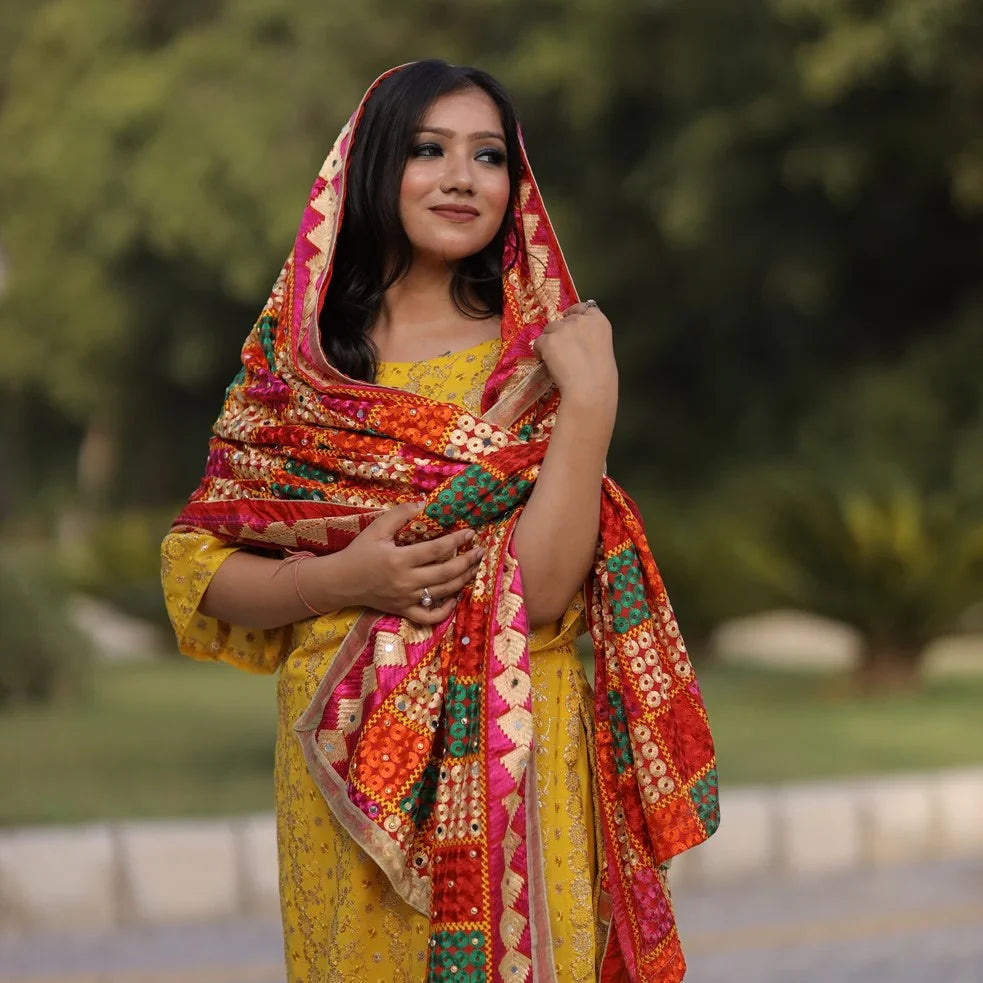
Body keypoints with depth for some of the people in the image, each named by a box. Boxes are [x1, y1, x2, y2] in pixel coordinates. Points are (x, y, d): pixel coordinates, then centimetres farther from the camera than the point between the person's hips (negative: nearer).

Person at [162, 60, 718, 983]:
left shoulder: (540, 359, -1)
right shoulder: (295, 353, 1)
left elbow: (546, 587, -14)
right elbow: (195, 568, 2)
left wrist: (590, 397, -19)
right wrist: (339, 579, -14)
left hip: (514, 763, 0)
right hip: (349, 760, 0)